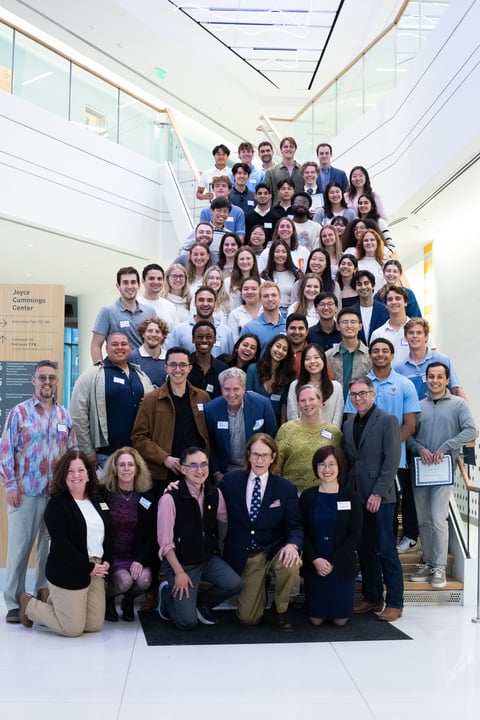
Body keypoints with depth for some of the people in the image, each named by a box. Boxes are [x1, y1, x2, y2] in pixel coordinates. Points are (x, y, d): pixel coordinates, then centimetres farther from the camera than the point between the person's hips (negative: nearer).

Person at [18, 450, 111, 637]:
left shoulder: (97, 501, 11)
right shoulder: (56, 504, -10)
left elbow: (107, 535, 12)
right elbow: (61, 544, -17)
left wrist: (106, 562, -5)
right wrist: (88, 568, -17)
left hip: (96, 570, 7)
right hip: (68, 573, -7)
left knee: (94, 626, 7)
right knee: (73, 629, -2)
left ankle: (53, 601, 30)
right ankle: (29, 604, 23)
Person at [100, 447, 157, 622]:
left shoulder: (147, 497, 3)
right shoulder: (103, 493, -3)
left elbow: (151, 535, 3)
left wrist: (140, 560, -11)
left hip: (136, 555, 2)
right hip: (111, 555, -2)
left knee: (144, 579, -25)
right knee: (124, 580, -28)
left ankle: (129, 600, 11)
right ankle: (106, 598, 9)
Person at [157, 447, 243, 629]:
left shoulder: (215, 493, -3)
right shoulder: (170, 498, -18)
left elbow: (225, 519, 14)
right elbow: (165, 542, -14)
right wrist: (179, 572, -14)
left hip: (209, 558, 5)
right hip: (181, 562, -5)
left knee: (234, 584, -21)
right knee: (188, 622, -12)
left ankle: (202, 602, 11)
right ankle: (168, 593, 21)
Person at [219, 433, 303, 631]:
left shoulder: (286, 488, -3)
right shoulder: (230, 481, -2)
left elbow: (295, 525, -3)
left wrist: (293, 544, -26)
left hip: (274, 551, 0)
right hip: (242, 555, 0)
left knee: (291, 564, -35)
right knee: (248, 618, -6)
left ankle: (280, 609, -2)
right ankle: (259, 585, 30)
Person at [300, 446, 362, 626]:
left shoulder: (350, 497, -2)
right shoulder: (307, 496, 0)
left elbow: (354, 535, -5)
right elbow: (303, 533, -2)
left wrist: (332, 562, -12)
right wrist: (315, 560, -15)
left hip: (342, 564, 0)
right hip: (314, 563, 0)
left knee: (340, 619, 1)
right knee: (316, 619, 2)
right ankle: (311, 603, 34)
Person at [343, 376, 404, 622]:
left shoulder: (387, 420, -6)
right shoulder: (349, 424, 12)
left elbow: (392, 460, -11)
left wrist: (378, 493, -15)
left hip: (380, 497, -6)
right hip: (356, 496, 6)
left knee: (386, 550, -1)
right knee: (364, 549, 10)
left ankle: (394, 602, 9)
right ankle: (372, 597, 21)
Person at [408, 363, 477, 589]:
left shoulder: (458, 404, 1)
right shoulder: (418, 405, 9)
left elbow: (471, 431, -10)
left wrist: (444, 448, -16)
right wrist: (420, 449, -13)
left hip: (444, 469, -3)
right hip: (420, 468, 4)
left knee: (438, 519, -9)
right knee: (423, 520, 9)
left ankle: (439, 567, 1)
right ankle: (428, 563, 21)